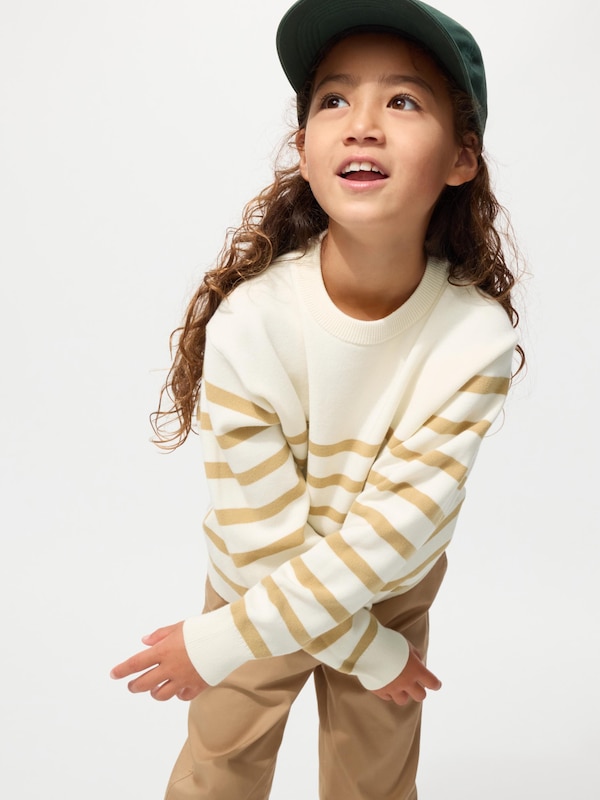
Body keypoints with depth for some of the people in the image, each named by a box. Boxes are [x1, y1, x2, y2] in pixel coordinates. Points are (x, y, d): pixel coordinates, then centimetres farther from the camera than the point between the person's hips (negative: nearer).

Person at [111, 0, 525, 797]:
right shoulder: (246, 325, -30)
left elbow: (391, 529, -28)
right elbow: (266, 537, -23)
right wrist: (371, 652, -14)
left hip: (394, 596, 1)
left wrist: (223, 642, -26)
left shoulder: (478, 339, -27)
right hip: (263, 584, -1)